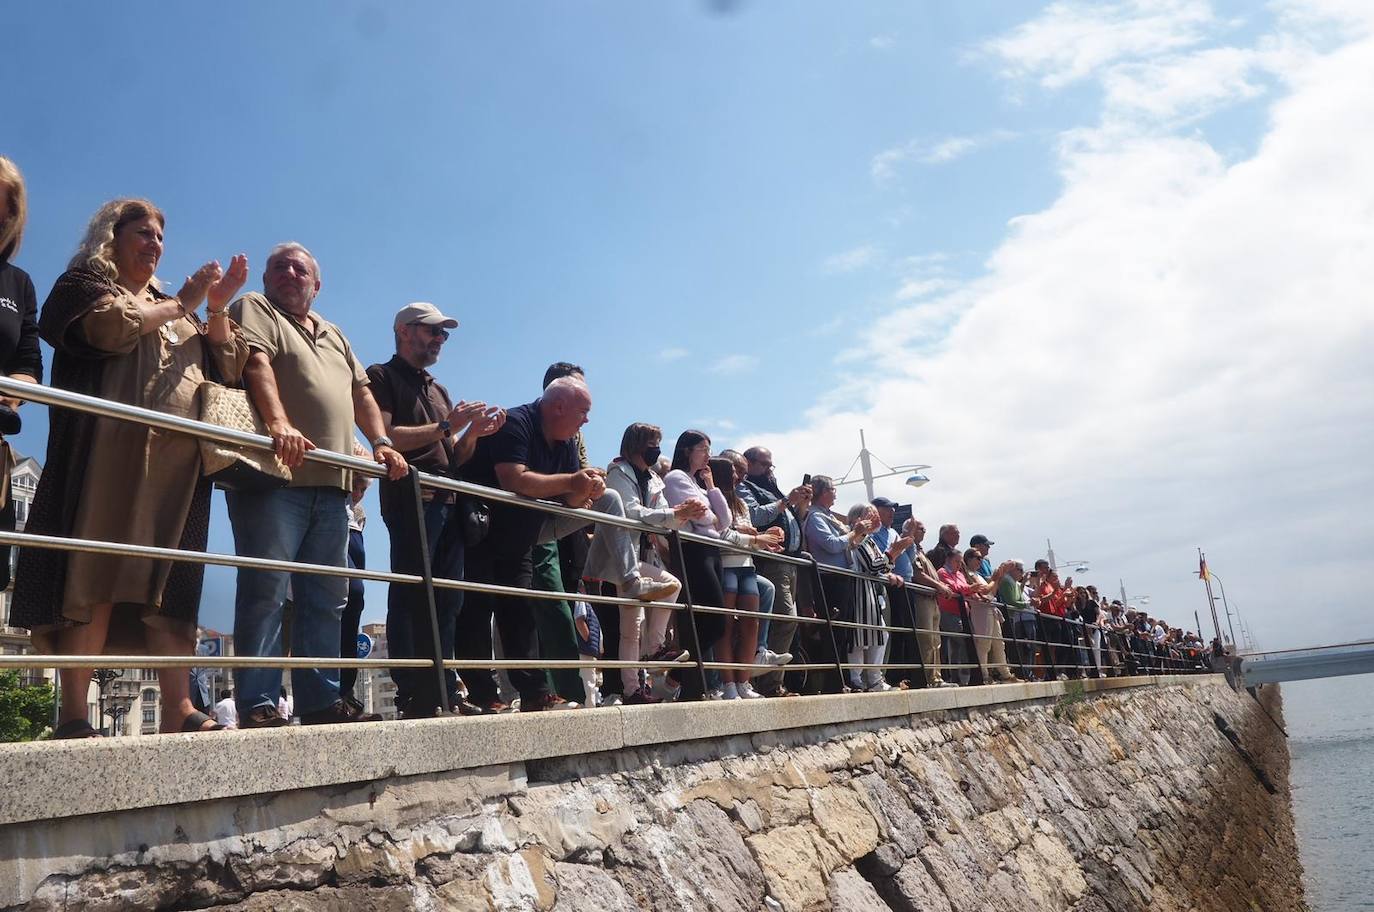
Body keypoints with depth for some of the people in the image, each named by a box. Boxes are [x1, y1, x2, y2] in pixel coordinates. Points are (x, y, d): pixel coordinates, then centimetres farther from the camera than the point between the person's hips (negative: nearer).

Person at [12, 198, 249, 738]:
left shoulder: (172, 307, 31)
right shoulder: (86, 283, 15)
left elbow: (228, 369, 20)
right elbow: (109, 327, -9)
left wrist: (218, 309, 6)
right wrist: (181, 304, 1)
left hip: (179, 459, 5)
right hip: (114, 450, -5)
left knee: (172, 585, -4)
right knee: (95, 578, -11)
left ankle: (179, 709, -9)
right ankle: (73, 715, -12)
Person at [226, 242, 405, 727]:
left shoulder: (333, 334, 29)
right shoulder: (254, 309, 8)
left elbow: (361, 392, 23)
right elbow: (257, 365, -10)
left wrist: (381, 441, 5)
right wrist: (279, 423, -28)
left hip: (330, 483, 7)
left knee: (326, 597, 5)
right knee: (267, 589, -10)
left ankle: (321, 700, 10)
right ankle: (256, 705, -8)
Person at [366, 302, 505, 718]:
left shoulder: (438, 390, 27)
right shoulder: (383, 377, 3)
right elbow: (385, 438, -12)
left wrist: (473, 433, 3)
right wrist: (446, 426, -12)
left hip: (447, 500, 8)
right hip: (410, 496, -8)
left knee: (446, 600, 6)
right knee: (411, 598, -9)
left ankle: (443, 691, 9)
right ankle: (412, 696, -9)